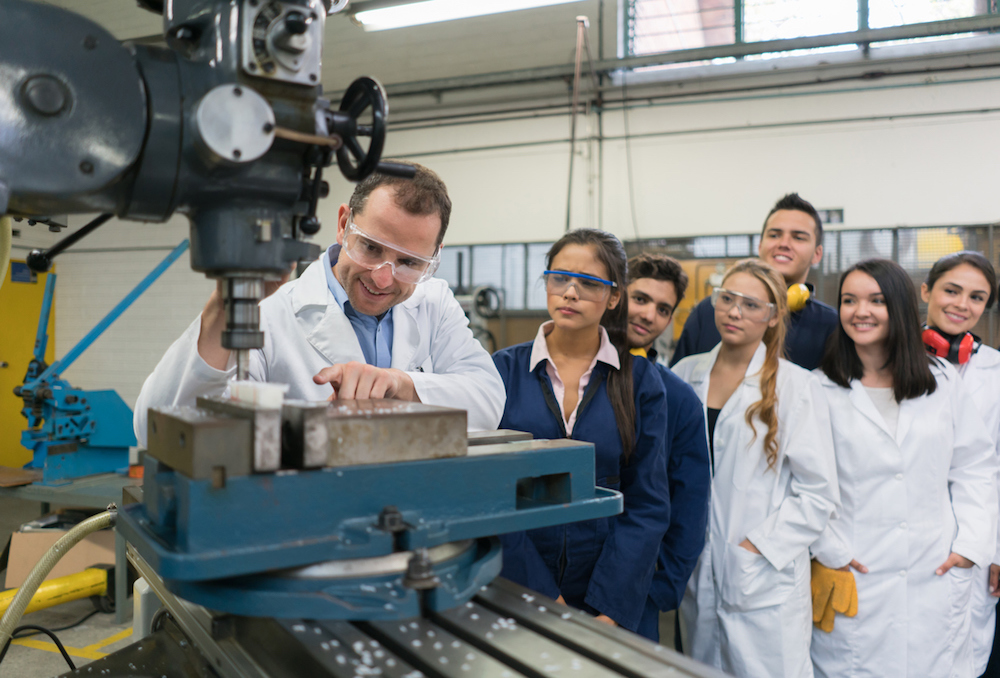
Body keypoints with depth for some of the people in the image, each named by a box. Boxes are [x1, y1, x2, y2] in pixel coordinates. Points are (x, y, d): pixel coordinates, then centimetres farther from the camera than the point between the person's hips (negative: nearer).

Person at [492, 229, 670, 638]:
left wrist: (609, 609, -13)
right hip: (513, 590, 0)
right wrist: (541, 596, -14)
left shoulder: (640, 382, -2)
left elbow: (648, 504, -4)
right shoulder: (505, 370, -3)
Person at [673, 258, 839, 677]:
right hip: (696, 578, 4)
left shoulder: (797, 387, -5)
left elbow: (818, 494, -6)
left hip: (766, 584, -4)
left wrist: (756, 547, -13)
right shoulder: (687, 374, 6)